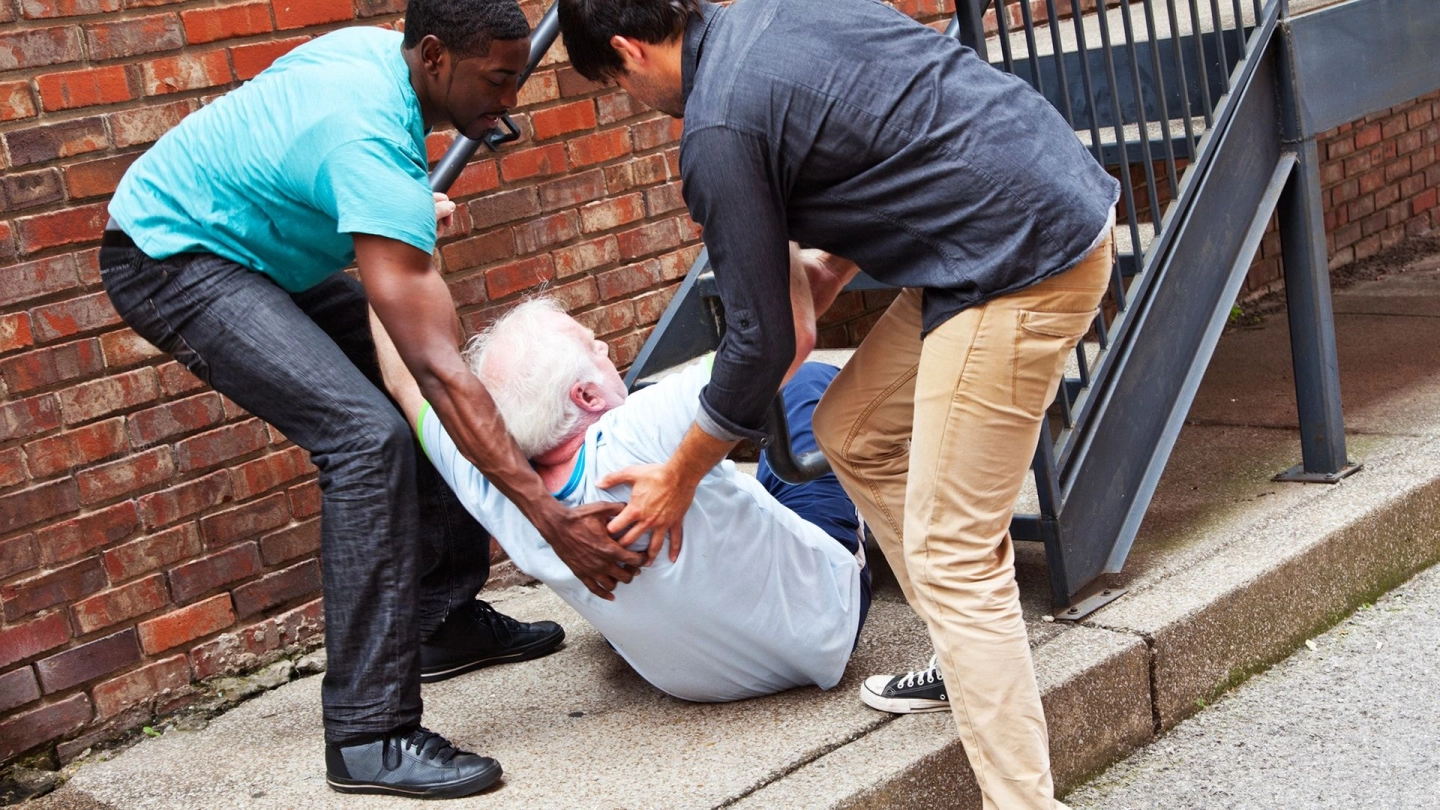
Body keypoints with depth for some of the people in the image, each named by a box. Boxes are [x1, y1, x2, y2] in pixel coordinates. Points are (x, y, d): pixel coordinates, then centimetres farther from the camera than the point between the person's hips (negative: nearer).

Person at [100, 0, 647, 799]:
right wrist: (553, 520, -37)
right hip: (169, 261, -10)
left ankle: (444, 620, 18)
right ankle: (368, 736, -23)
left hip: (258, 249, 10)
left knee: (426, 403, 8)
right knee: (366, 435, -26)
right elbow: (439, 367, -36)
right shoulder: (374, 149, -32)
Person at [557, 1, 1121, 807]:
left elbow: (760, 340, -6)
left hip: (1024, 258, -10)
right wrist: (822, 275, 26)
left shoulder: (719, 129, -12)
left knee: (951, 555, -8)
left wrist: (678, 480, 8)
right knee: (853, 434, 18)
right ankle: (971, 670, 26)